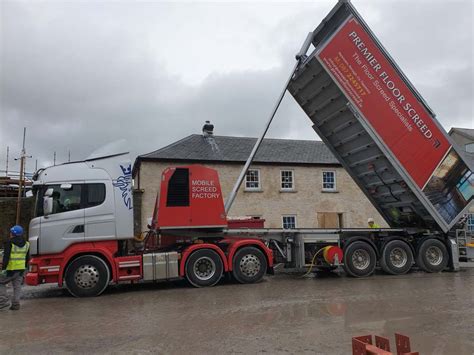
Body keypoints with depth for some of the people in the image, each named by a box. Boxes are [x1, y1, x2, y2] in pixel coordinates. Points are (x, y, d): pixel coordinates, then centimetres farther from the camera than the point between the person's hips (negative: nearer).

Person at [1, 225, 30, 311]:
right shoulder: (26, 244, 9)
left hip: (11, 268, -6)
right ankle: (16, 304, 9)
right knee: (17, 286, 9)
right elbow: (27, 258, 15)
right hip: (21, 268, 6)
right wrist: (24, 267, 25)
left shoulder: (10, 243, -11)